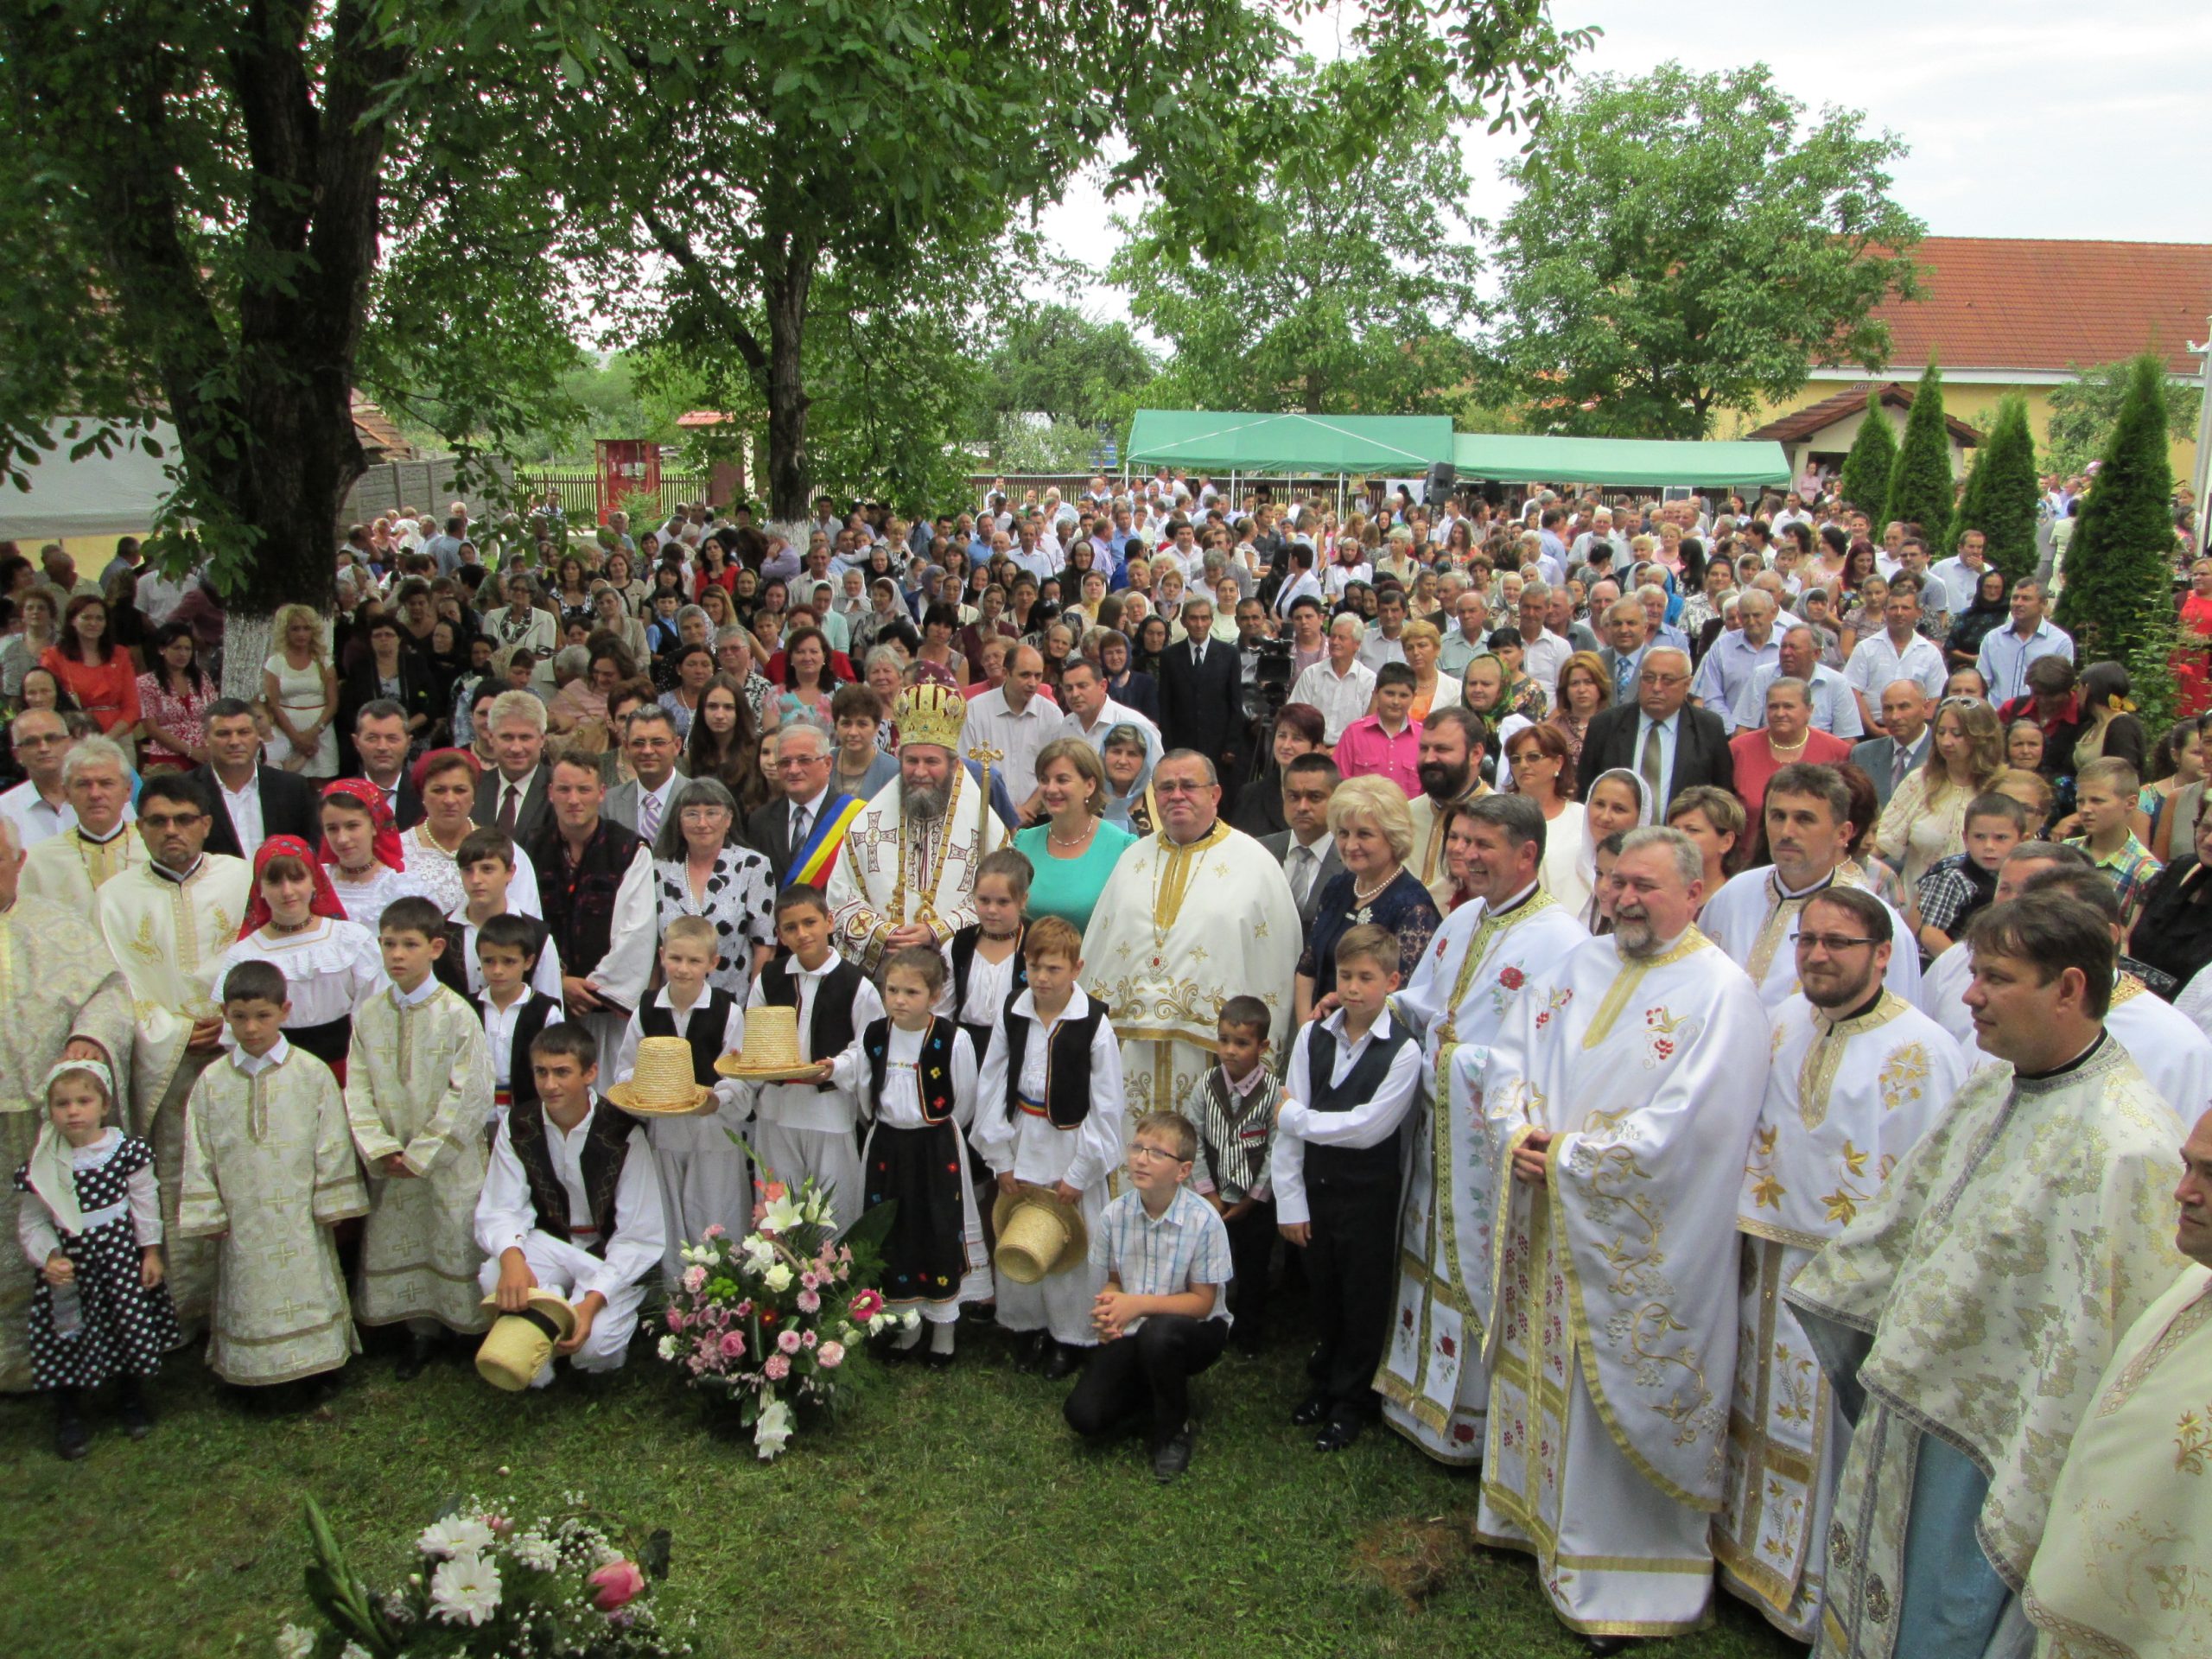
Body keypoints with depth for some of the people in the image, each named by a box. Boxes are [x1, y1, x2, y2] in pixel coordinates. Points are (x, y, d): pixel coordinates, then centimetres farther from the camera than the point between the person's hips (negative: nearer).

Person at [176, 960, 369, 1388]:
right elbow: (198, 1157, 4)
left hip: (300, 1222, -2)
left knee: (306, 1289, 6)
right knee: (250, 1302, 9)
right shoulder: (212, 1082, 1)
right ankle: (254, 1373, 23)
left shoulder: (312, 1074, -5)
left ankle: (313, 1368, 20)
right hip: (242, 1225, 2)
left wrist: (332, 1206, -2)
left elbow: (332, 1147, -2)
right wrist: (208, 1215, 2)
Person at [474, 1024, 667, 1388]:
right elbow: (499, 1210, -10)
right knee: (494, 1278, -29)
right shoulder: (518, 1126, -4)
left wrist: (592, 1301, -30)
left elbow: (640, 1236, -17)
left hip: (613, 1258, -3)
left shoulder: (623, 1133, -16)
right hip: (549, 1245, 3)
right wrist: (511, 1256, -36)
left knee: (593, 1342, -28)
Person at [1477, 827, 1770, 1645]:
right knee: (1540, 1366, 17)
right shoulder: (1579, 966, 9)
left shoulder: (1721, 992, -12)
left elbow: (1683, 1125, -20)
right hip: (1545, 1221, 6)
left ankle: (1619, 1570, 18)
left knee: (1622, 1392, 3)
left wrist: (1567, 1156, -17)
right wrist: (1518, 1131, -10)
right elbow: (1508, 1053, 8)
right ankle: (1536, 1511, 36)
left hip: (1638, 1241, -6)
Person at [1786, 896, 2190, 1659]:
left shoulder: (2122, 1146, -26)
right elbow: (1901, 1214, 15)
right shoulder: (1992, 1089, 2)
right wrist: (1831, 1307, 22)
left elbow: (2091, 1347, -25)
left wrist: (2022, 1514, -22)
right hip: (1898, 1420, 8)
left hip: (1980, 1446, -8)